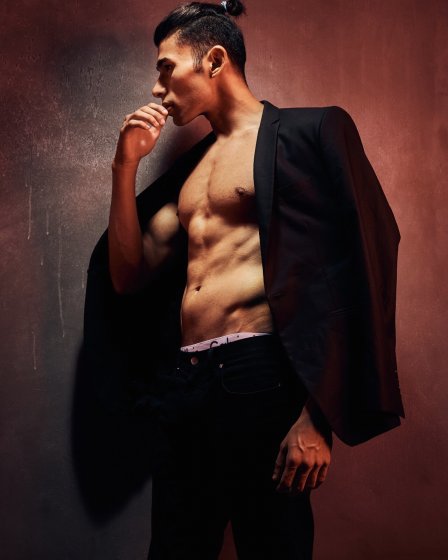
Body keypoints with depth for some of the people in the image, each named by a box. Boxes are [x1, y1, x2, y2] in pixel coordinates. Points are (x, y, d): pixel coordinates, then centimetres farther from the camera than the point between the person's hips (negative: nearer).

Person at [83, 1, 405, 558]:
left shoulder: (306, 134, -1)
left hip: (261, 380, -6)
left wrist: (315, 418, -16)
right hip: (183, 387, 7)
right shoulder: (188, 168, 20)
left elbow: (345, 276, -10)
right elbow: (127, 278, 16)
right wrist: (125, 166, 7)